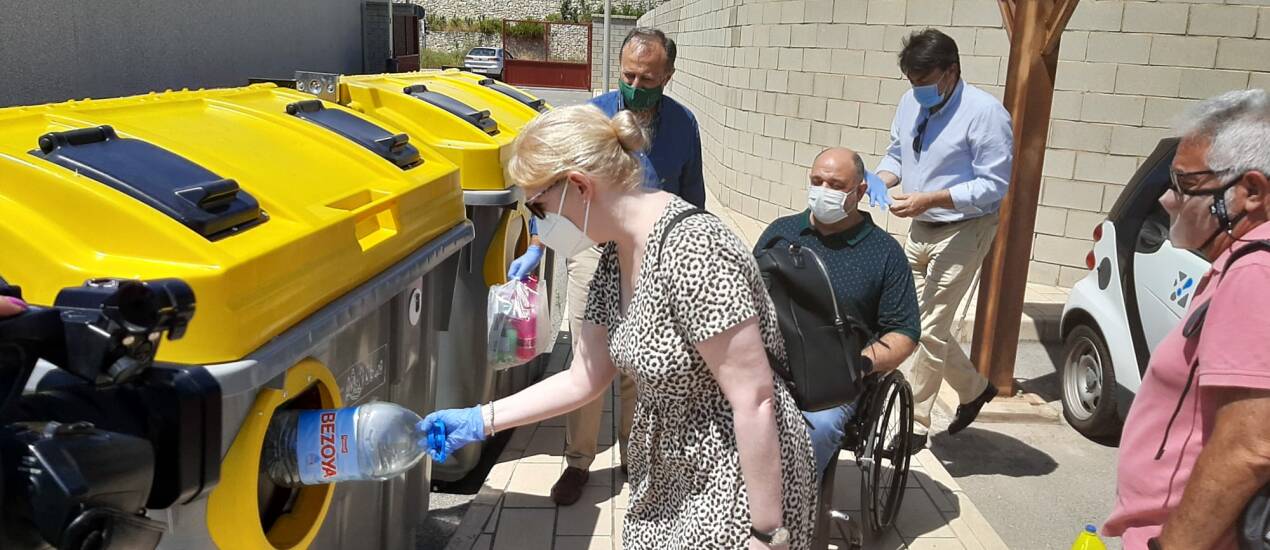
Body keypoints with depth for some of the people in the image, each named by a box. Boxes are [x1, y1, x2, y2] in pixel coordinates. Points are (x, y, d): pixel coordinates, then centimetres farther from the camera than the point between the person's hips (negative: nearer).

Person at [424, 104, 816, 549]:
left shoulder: (692, 253, -27)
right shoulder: (616, 258, 0)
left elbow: (754, 402, -26)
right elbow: (583, 380, 8)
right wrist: (479, 421, 7)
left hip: (746, 485, -8)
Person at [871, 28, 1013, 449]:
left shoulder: (984, 113, -19)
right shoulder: (910, 103, 2)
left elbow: (994, 185, -20)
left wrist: (928, 200, -28)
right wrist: (881, 180, -9)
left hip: (962, 232, -8)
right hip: (920, 229, 8)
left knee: (929, 328, -7)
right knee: (916, 320, 13)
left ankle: (915, 426, 7)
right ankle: (974, 389, 34)